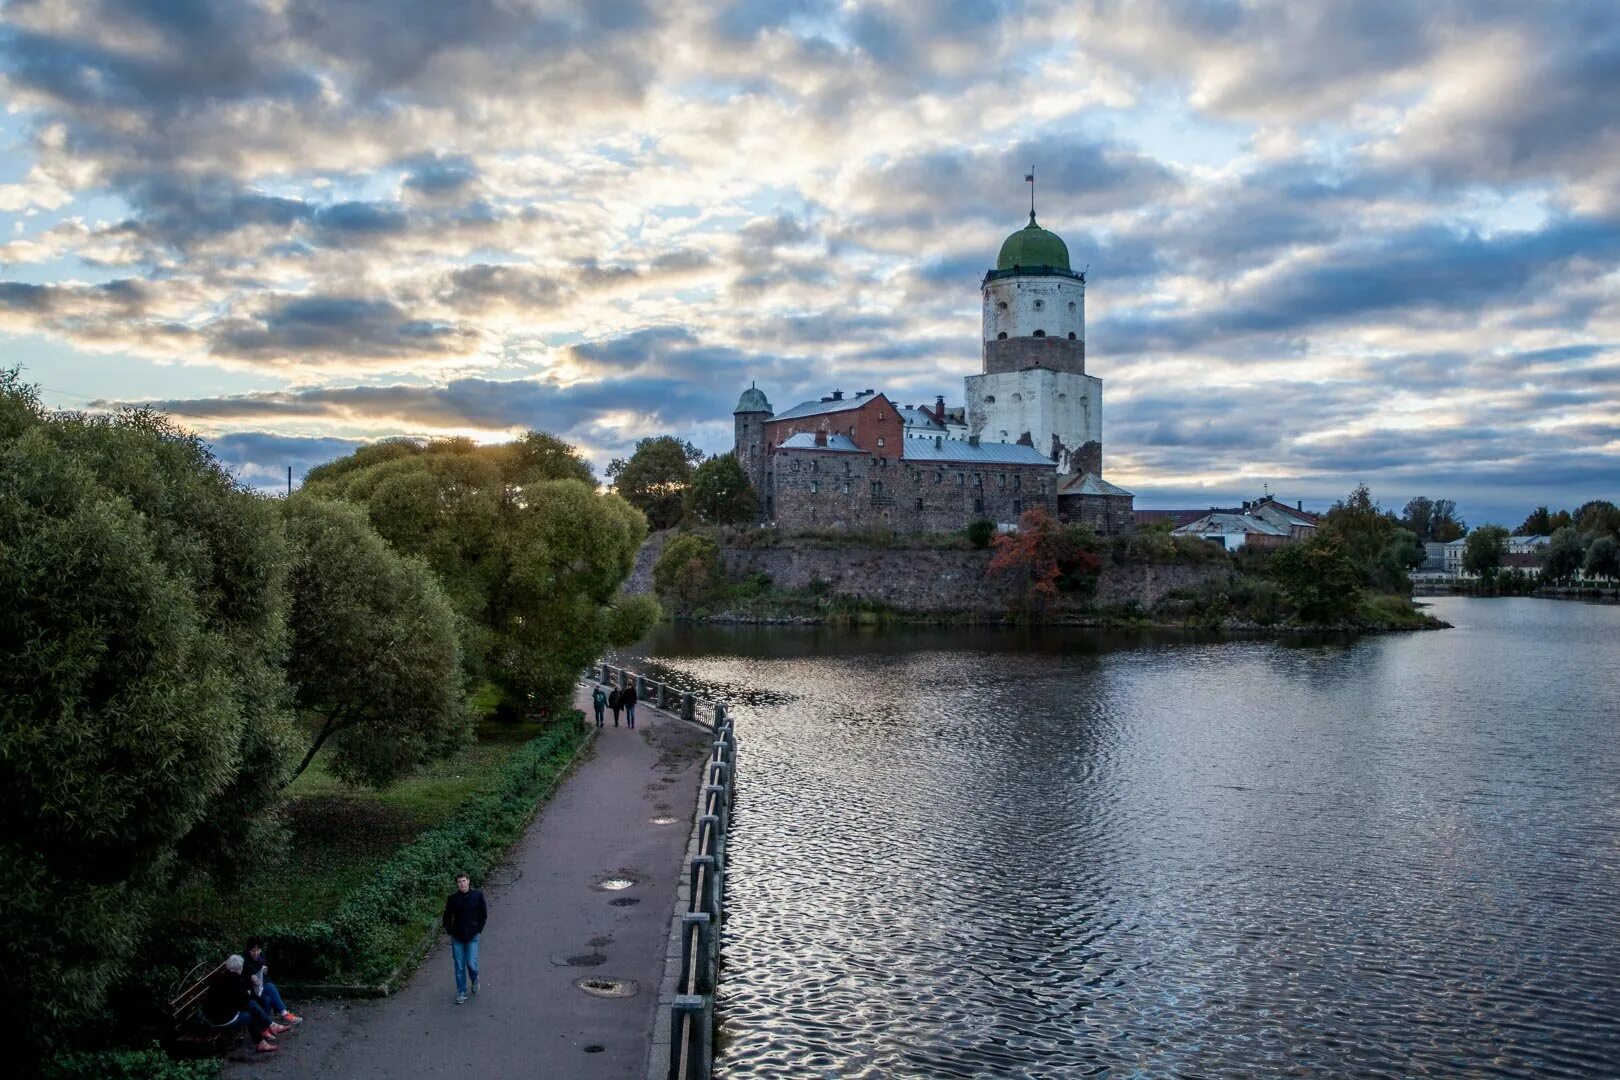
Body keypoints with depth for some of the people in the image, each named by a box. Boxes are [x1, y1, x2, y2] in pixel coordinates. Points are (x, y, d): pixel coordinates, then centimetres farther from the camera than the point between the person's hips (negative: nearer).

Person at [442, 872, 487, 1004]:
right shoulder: (453, 898, -2)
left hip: (472, 937, -1)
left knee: (471, 964, -7)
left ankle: (475, 980, 26)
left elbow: (484, 915, 4)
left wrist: (478, 930, -2)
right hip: (457, 938, 1)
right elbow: (447, 917, 9)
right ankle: (461, 993, 17)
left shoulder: (478, 896, -4)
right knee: (459, 967, 5)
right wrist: (450, 932, 1)